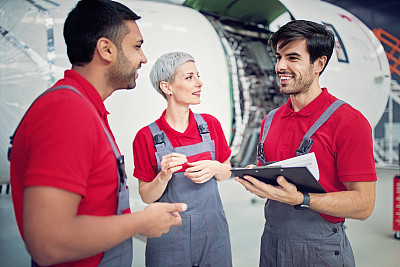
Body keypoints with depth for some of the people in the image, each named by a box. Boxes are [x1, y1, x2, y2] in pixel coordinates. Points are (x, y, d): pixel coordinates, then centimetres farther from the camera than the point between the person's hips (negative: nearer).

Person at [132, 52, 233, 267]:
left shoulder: (210, 124, -1)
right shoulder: (146, 136, -9)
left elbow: (226, 173, 9)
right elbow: (146, 197, -4)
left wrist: (214, 168, -13)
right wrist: (164, 176, -23)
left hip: (213, 229, 3)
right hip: (169, 235, -3)